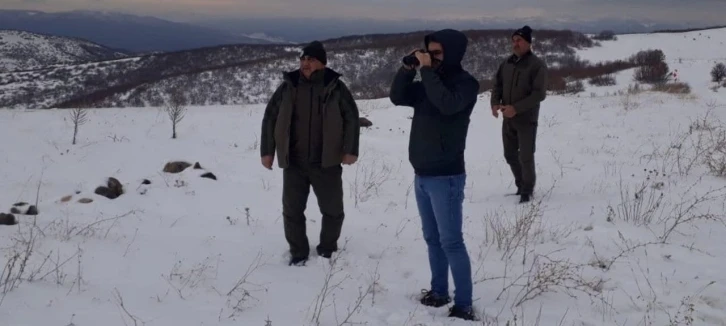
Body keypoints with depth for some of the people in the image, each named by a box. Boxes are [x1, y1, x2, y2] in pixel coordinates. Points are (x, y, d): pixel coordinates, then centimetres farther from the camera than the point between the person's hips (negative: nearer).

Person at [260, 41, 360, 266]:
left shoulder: (335, 87, -2)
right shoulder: (288, 87, 2)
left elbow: (351, 118, -1)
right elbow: (270, 118, 6)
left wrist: (350, 150, -8)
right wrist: (267, 151, 2)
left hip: (326, 162, -1)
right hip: (293, 163, 1)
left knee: (333, 210, 8)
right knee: (292, 210, 6)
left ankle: (327, 249, 29)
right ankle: (298, 252, 23)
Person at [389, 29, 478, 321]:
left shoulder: (466, 83, -10)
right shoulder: (428, 82, 12)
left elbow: (447, 104, -28)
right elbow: (397, 97, 8)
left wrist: (427, 70, -23)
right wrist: (407, 69, -6)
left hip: (446, 177, -7)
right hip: (421, 174, 7)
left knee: (451, 242, -7)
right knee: (432, 239, 14)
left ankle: (464, 305, -2)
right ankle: (439, 291, 25)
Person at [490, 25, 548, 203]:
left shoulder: (537, 65, -12)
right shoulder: (507, 63, 6)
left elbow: (539, 94, -17)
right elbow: (497, 85, 12)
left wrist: (516, 108, -23)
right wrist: (495, 103, -8)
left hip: (526, 119, -6)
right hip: (507, 119, 6)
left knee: (526, 157, -2)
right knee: (510, 154, 14)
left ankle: (527, 190, 16)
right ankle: (521, 184, 33)